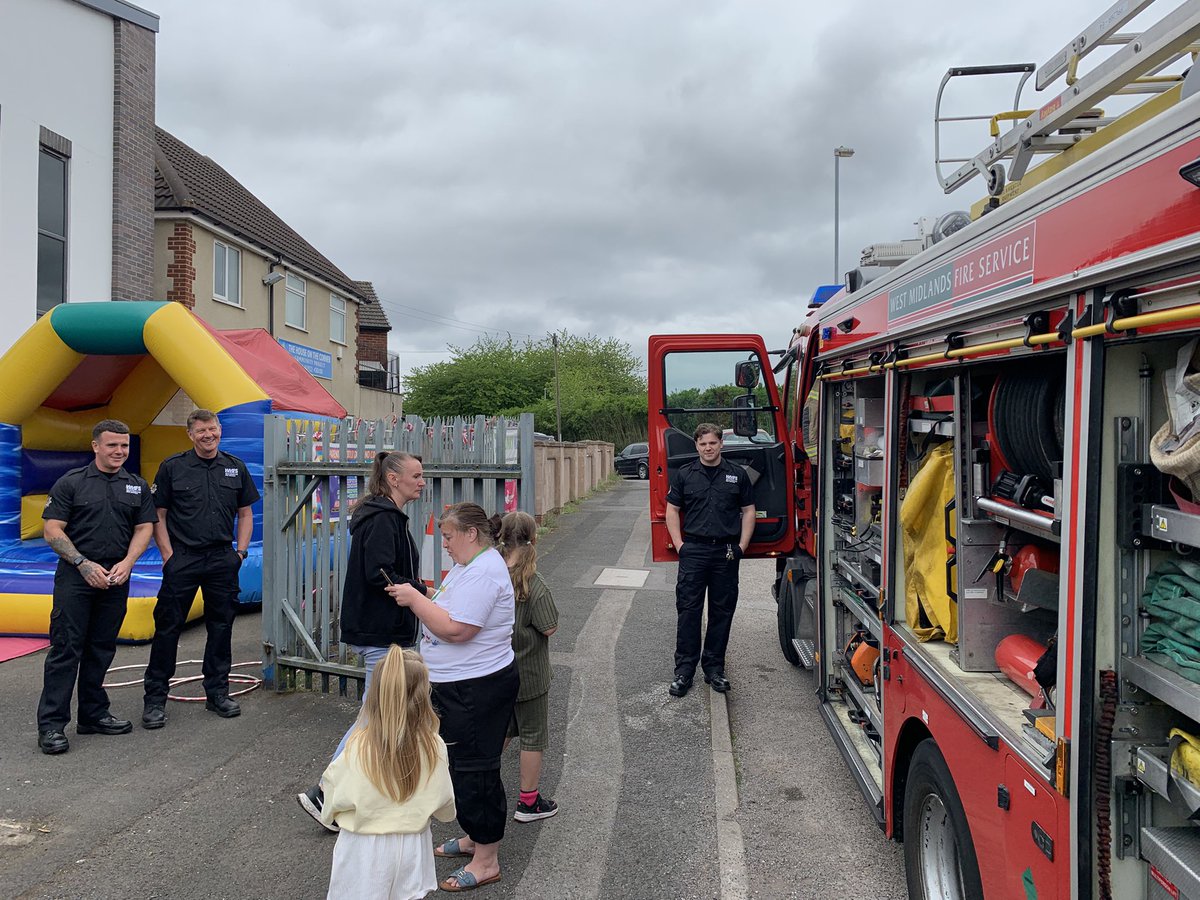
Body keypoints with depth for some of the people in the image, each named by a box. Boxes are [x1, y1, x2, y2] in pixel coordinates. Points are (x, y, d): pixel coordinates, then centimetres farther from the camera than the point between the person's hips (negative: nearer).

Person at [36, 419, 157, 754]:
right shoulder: (71, 482, -2)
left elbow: (144, 528, 7)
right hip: (75, 575, -4)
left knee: (101, 649, 11)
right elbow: (52, 530, -5)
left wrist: (126, 563, -9)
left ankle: (94, 715, 21)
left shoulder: (137, 486, 9)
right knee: (66, 648, -4)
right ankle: (51, 724, 0)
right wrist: (84, 563, -14)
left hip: (115, 578, 4)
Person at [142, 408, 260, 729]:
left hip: (222, 559, 3)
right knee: (168, 626, 1)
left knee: (221, 625, 10)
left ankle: (217, 693, 22)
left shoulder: (236, 467, 6)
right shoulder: (172, 467, -2)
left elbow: (245, 513, 12)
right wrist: (168, 555, -7)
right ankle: (155, 699, 11)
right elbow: (158, 516, 0)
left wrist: (240, 551, 3)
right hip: (182, 558, -3)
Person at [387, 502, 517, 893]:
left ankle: (486, 861, 13)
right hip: (458, 685, 11)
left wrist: (414, 598, -18)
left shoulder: (483, 574, -23)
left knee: (475, 770, 0)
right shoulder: (469, 565, 11)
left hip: (479, 689, -11)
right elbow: (448, 612, 18)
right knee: (463, 764, 22)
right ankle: (476, 838, 38)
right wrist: (416, 598, 4)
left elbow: (456, 629, -28)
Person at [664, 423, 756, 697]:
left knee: (722, 612, 8)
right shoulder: (684, 474, 4)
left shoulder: (737, 474, 6)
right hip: (693, 551, -1)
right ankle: (684, 670, 6)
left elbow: (748, 511, 9)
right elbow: (672, 510, 6)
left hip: (726, 552, 1)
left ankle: (714, 667, 20)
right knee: (688, 610, -2)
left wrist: (741, 546, 0)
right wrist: (679, 545, -3)